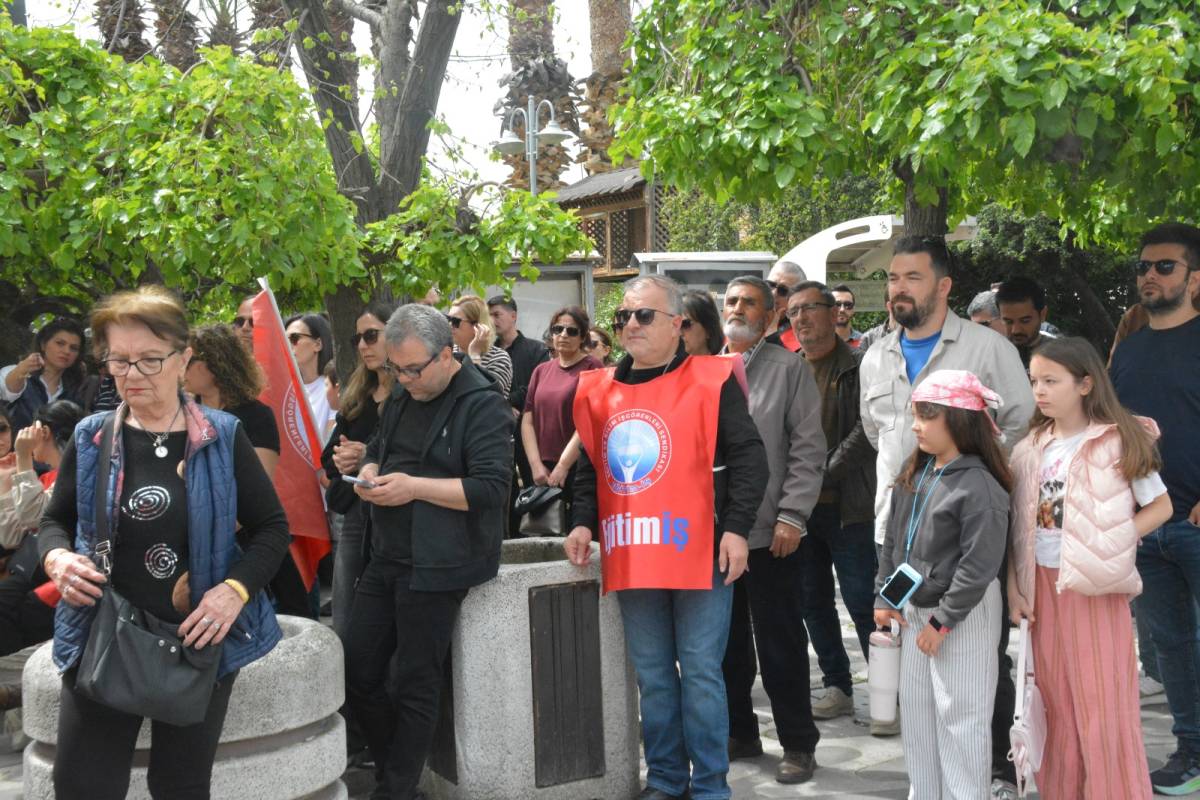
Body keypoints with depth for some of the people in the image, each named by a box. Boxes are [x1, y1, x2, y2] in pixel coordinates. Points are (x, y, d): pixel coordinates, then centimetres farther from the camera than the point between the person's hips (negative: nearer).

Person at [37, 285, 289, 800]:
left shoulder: (221, 437, -5)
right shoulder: (90, 438, 0)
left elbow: (271, 526, 0)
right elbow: (56, 520, 12)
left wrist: (235, 590, -17)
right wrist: (56, 558, -11)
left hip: (200, 640, -1)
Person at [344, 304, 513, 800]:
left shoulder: (482, 405, -13)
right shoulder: (402, 397, 12)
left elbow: (491, 488, -21)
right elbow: (377, 451, 24)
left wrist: (414, 487, -22)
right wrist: (370, 475, 1)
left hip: (436, 566, -8)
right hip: (388, 556, 8)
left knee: (414, 684, 1)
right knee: (358, 671, 11)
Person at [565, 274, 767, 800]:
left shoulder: (710, 381, -4)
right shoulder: (599, 390, 11)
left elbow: (748, 458, -6)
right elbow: (589, 468, 19)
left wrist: (736, 527, -13)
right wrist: (584, 522, 6)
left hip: (699, 554, -5)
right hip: (631, 558, 5)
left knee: (700, 674, 2)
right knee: (652, 678, 13)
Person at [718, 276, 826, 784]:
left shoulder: (789, 369, 0)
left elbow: (808, 450, -6)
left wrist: (791, 515, -14)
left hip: (770, 531, -4)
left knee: (781, 644, 3)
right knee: (725, 640, 12)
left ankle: (798, 744, 15)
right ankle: (739, 733, 27)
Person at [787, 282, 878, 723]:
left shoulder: (858, 367, -3)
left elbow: (865, 431, -11)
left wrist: (825, 472, -16)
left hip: (848, 506, -5)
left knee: (862, 602, -3)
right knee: (814, 602, 10)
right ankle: (838, 688, 22)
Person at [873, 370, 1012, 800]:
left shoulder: (980, 486, -21)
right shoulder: (912, 473, 5)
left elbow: (978, 566, -22)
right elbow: (892, 540, 13)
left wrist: (942, 622, -18)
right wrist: (884, 597, 10)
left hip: (965, 616, -8)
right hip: (916, 608, 8)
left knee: (960, 716, -1)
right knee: (916, 710, 15)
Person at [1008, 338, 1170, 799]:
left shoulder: (1120, 442, -6)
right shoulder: (1032, 449, 6)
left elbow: (1160, 506, -3)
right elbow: (1018, 526, 7)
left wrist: (1112, 545, -13)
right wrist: (1013, 587, 2)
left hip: (1095, 587, -4)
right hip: (1043, 587, 4)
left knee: (1103, 704, 0)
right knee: (1057, 705, 11)